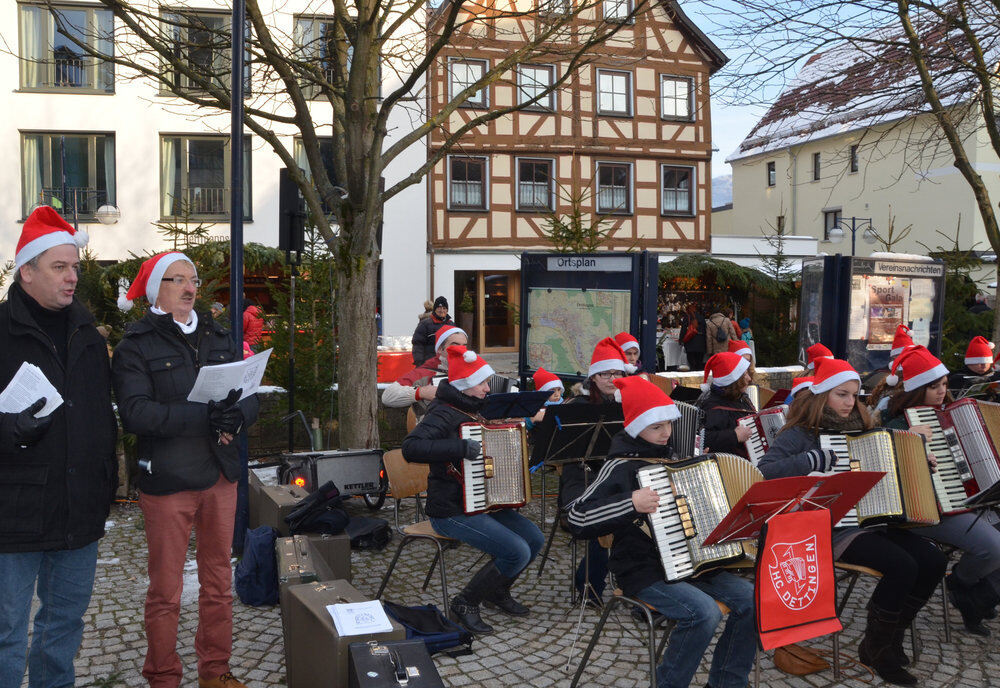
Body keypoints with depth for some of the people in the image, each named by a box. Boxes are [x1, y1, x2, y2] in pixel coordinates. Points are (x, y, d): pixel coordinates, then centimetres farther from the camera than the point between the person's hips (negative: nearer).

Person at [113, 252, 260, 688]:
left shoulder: (218, 337, 12)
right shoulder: (136, 345, -4)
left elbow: (250, 396, 7)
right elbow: (135, 412, -18)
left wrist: (236, 418, -16)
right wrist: (202, 417, -27)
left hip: (221, 475, 5)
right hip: (167, 481, -5)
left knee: (219, 582, 14)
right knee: (165, 591, 4)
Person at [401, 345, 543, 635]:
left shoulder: (474, 410, 13)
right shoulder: (443, 415, -17)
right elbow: (411, 447, -35)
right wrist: (461, 448, -37)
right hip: (451, 511, -9)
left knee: (535, 539, -1)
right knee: (517, 552, -20)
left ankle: (497, 591, 21)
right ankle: (464, 604, -3)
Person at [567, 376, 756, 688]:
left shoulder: (668, 456, 12)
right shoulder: (622, 466, -12)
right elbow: (577, 518, -20)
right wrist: (631, 504, -26)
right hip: (645, 571, -7)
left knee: (751, 599, -9)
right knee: (704, 612, -28)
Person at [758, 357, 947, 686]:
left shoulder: (858, 427, 13)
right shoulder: (801, 434, -7)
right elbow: (764, 471, -23)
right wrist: (815, 459, -26)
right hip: (830, 527, -7)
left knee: (933, 561, -8)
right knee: (902, 566, -24)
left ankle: (891, 635, 10)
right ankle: (875, 648, -3)